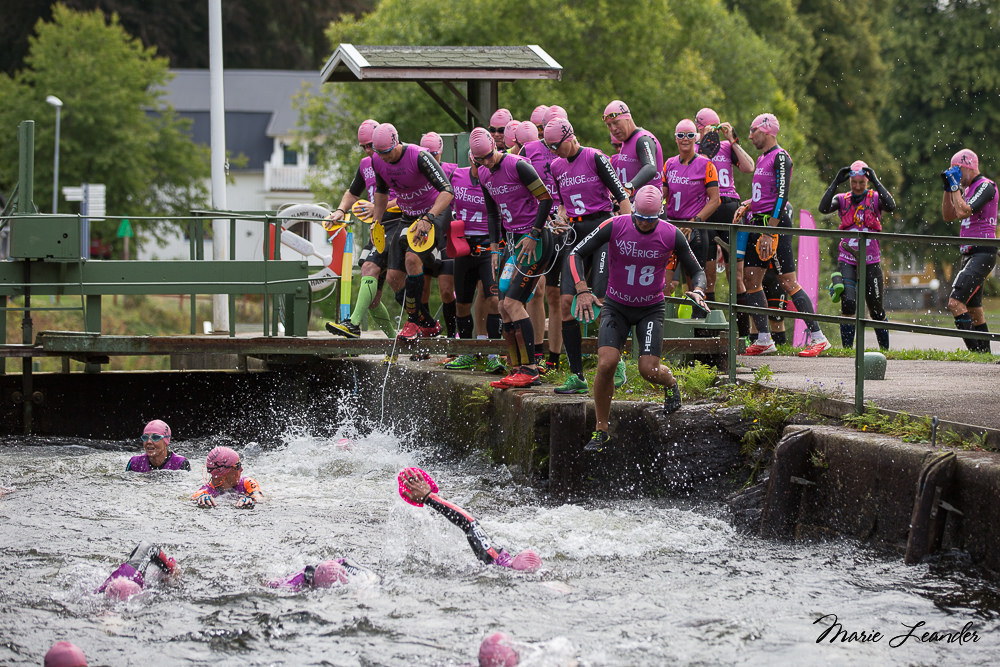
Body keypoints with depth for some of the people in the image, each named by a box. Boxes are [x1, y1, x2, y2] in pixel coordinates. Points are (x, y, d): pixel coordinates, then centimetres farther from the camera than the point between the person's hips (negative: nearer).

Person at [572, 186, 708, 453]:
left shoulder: (671, 235, -13)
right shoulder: (615, 226, -16)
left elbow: (696, 271, 0)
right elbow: (576, 254, -11)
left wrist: (697, 291, -23)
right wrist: (582, 290, -25)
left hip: (651, 309, 0)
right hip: (616, 307, 0)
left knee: (649, 370, -15)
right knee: (606, 364, -19)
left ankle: (671, 384, 25)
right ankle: (601, 431, -3)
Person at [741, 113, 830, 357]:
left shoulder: (780, 157, -10)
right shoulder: (762, 158, 19)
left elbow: (782, 196, -18)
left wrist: (769, 233, -22)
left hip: (776, 223, -10)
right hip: (759, 222, 10)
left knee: (788, 282, -9)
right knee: (751, 280, 4)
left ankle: (818, 337, -5)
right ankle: (764, 340, 7)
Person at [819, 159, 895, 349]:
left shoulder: (875, 198, 1)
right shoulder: (843, 200, 5)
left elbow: (891, 206, -20)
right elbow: (823, 208, -14)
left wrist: (876, 182, -21)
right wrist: (835, 183, -18)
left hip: (871, 261, 0)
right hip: (847, 260, 0)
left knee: (876, 310, 9)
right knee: (848, 302, -20)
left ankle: (885, 349, 26)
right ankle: (847, 348, -17)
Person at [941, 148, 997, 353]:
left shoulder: (986, 186, -10)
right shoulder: (969, 189, 19)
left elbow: (963, 212, -21)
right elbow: (949, 216, 21)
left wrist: (955, 186, -11)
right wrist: (947, 188, 12)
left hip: (982, 254, -10)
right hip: (969, 255, 10)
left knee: (955, 302, -21)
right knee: (973, 309, 12)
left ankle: (975, 350, -23)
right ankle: (984, 353, 16)